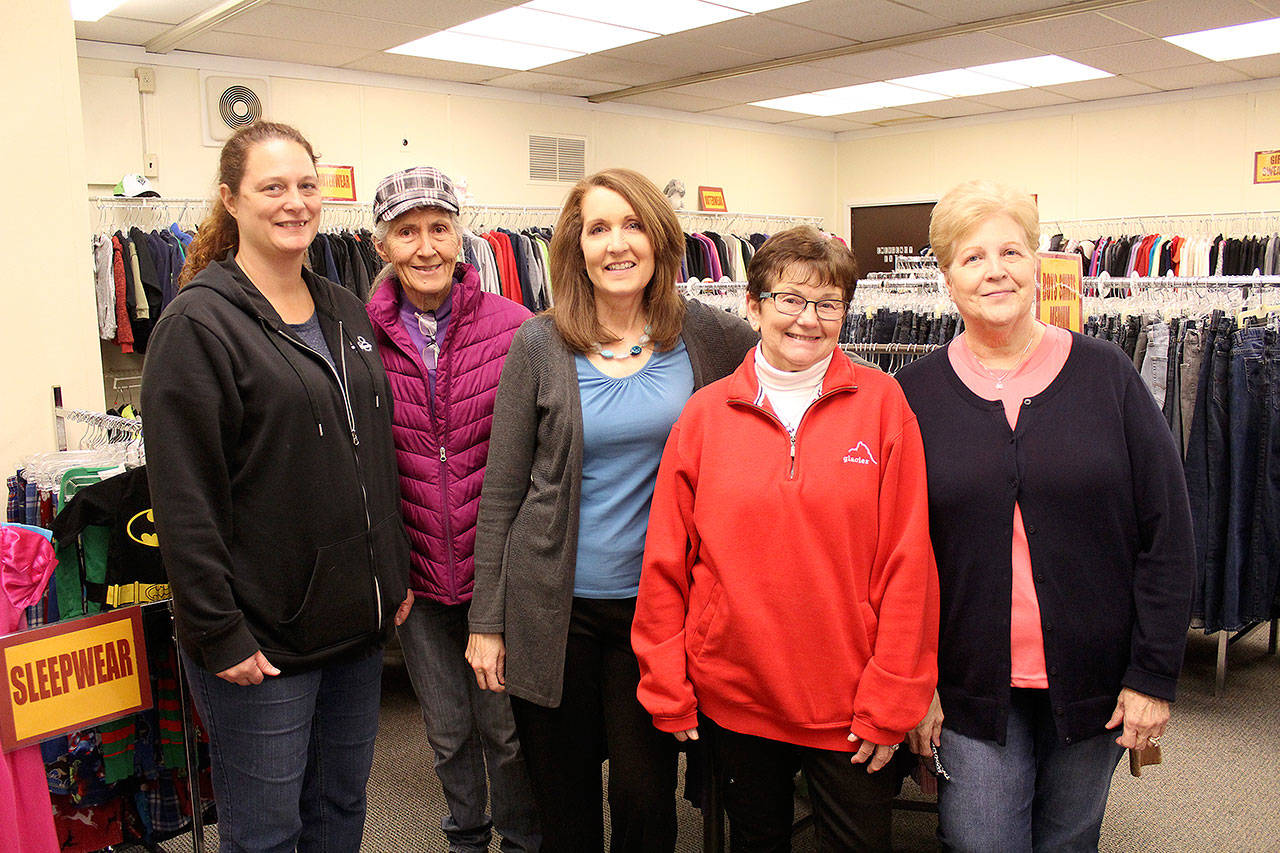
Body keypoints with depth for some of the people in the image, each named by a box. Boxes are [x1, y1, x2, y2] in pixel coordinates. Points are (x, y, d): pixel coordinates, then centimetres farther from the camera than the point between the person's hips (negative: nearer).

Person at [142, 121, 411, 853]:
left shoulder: (346, 311, 9)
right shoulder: (199, 323, -12)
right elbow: (185, 498, -15)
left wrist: (398, 573, 12)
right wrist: (218, 632, -16)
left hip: (359, 625, 6)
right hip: (262, 638, -6)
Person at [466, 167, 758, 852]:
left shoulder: (702, 333, -1)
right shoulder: (538, 344, -4)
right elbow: (502, 491, -1)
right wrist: (486, 619, 0)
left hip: (654, 600, 1)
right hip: (553, 607, 0)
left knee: (647, 794, 11)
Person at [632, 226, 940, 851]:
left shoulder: (882, 401, -5)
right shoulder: (706, 413, -2)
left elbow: (907, 561, -7)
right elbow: (666, 561, 0)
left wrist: (891, 699, -7)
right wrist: (668, 691, 0)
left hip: (851, 704, -1)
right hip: (731, 697, 2)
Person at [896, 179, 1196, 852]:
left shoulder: (1106, 375, -2)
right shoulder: (914, 394, -4)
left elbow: (1167, 536, -1)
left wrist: (1154, 675, -4)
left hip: (1093, 682, 1)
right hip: (970, 688, -1)